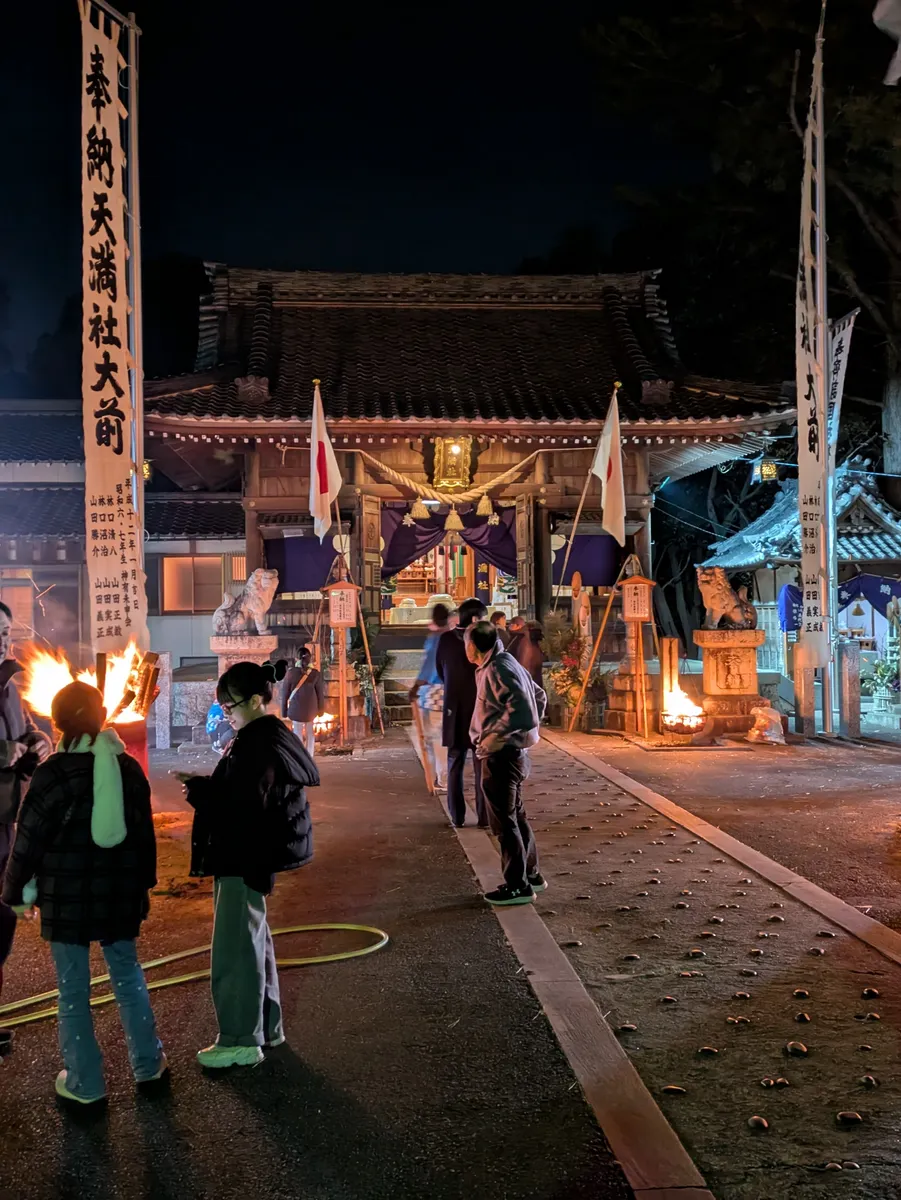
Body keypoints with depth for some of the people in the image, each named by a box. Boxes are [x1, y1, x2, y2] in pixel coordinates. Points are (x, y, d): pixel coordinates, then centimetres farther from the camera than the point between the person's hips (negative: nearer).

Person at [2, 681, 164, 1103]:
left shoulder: (53, 773, -13)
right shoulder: (129, 767, 2)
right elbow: (145, 834, 8)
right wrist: (144, 883, 19)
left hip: (66, 896, -4)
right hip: (119, 893, 4)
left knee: (73, 989, 7)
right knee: (128, 976, 17)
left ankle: (84, 1082, 15)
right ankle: (147, 1063, 27)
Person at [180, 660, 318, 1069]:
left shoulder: (262, 746, -21)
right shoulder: (261, 737, 10)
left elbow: (247, 804, -28)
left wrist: (200, 788, -17)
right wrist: (207, 785, 0)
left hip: (245, 858, -11)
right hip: (244, 854, 11)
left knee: (235, 946, -1)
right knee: (252, 939, 18)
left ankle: (241, 1041, 10)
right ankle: (265, 1026, 30)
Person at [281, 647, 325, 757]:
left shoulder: (291, 672, -9)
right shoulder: (315, 673, -6)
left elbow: (285, 692, -3)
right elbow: (320, 692, 1)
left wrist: (284, 710, 6)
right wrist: (321, 709, 13)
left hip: (296, 707, -2)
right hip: (311, 707, 2)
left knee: (298, 733, 6)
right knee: (310, 732, 18)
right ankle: (310, 758, 25)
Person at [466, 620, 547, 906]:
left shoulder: (497, 669, -18)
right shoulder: (507, 663, 11)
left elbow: (520, 708, -28)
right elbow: (539, 696, 20)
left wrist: (493, 736, -21)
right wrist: (529, 730, 19)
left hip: (501, 755, -10)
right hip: (513, 752, 10)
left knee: (504, 821, -1)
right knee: (516, 816, 19)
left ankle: (517, 886, 7)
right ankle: (531, 875, 29)